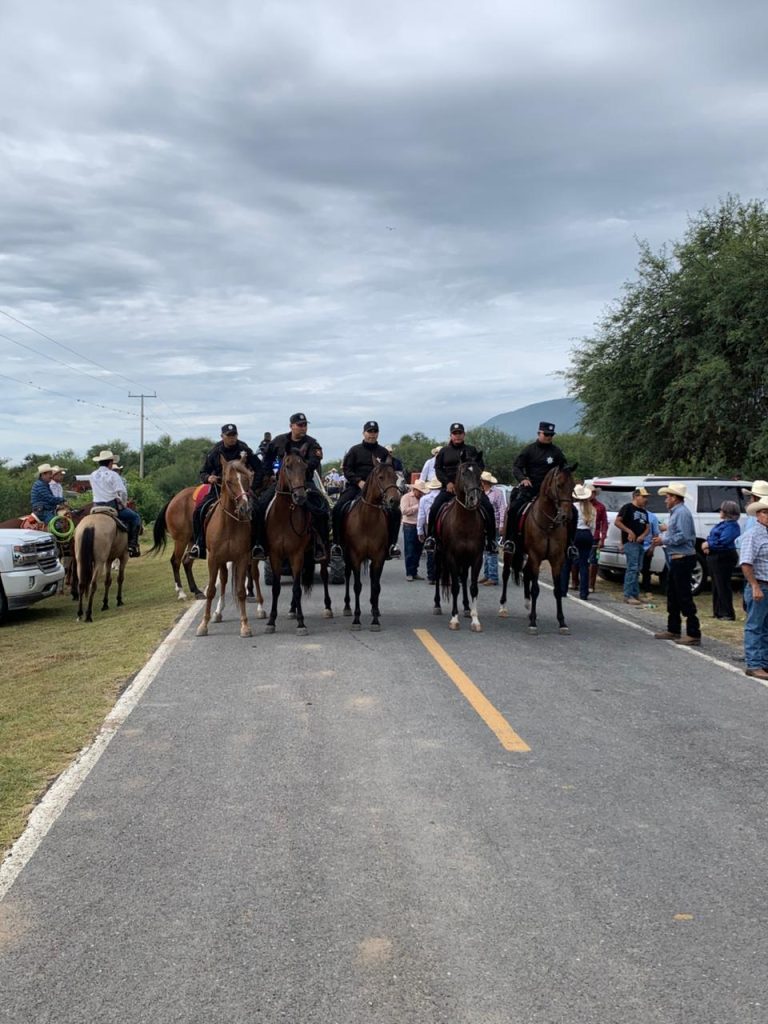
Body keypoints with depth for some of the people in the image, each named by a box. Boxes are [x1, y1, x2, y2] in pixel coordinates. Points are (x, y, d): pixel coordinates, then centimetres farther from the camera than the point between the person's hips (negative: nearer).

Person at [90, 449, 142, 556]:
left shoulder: (93, 475, 9)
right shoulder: (113, 475, -10)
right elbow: (122, 492, -15)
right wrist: (124, 504, 4)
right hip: (113, 506, -6)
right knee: (135, 517, 8)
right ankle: (132, 544, -2)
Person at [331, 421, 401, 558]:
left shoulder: (383, 452, 11)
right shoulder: (355, 450, 7)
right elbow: (346, 469, 2)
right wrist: (359, 481, -12)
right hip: (356, 486, -1)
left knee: (395, 512, -16)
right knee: (338, 509, -21)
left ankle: (391, 544, -5)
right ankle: (337, 542, -9)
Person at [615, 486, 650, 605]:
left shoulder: (644, 512, 19)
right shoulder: (627, 507, -5)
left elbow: (647, 527, 19)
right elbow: (617, 522, -10)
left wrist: (643, 535, -2)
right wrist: (629, 531, -18)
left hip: (639, 543, 9)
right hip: (630, 542, -9)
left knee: (637, 570, 10)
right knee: (632, 568, -14)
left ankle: (635, 595, 15)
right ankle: (628, 595, -14)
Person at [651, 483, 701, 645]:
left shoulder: (682, 512, -16)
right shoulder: (676, 512, 16)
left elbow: (683, 536, -24)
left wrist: (664, 540, -14)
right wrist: (667, 529, 14)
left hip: (683, 559, -11)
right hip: (677, 559, 11)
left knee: (684, 597, -9)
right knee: (672, 595, 17)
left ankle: (693, 634, -6)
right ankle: (673, 630, 27)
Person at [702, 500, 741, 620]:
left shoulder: (732, 526, -14)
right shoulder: (722, 523, 16)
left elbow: (722, 542, -23)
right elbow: (711, 537, 19)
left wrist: (708, 545, -11)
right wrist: (706, 546, -2)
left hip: (724, 558, -10)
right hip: (714, 557, 10)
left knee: (723, 586, -7)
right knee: (716, 586, 15)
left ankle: (728, 614, -2)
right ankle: (718, 612, 23)